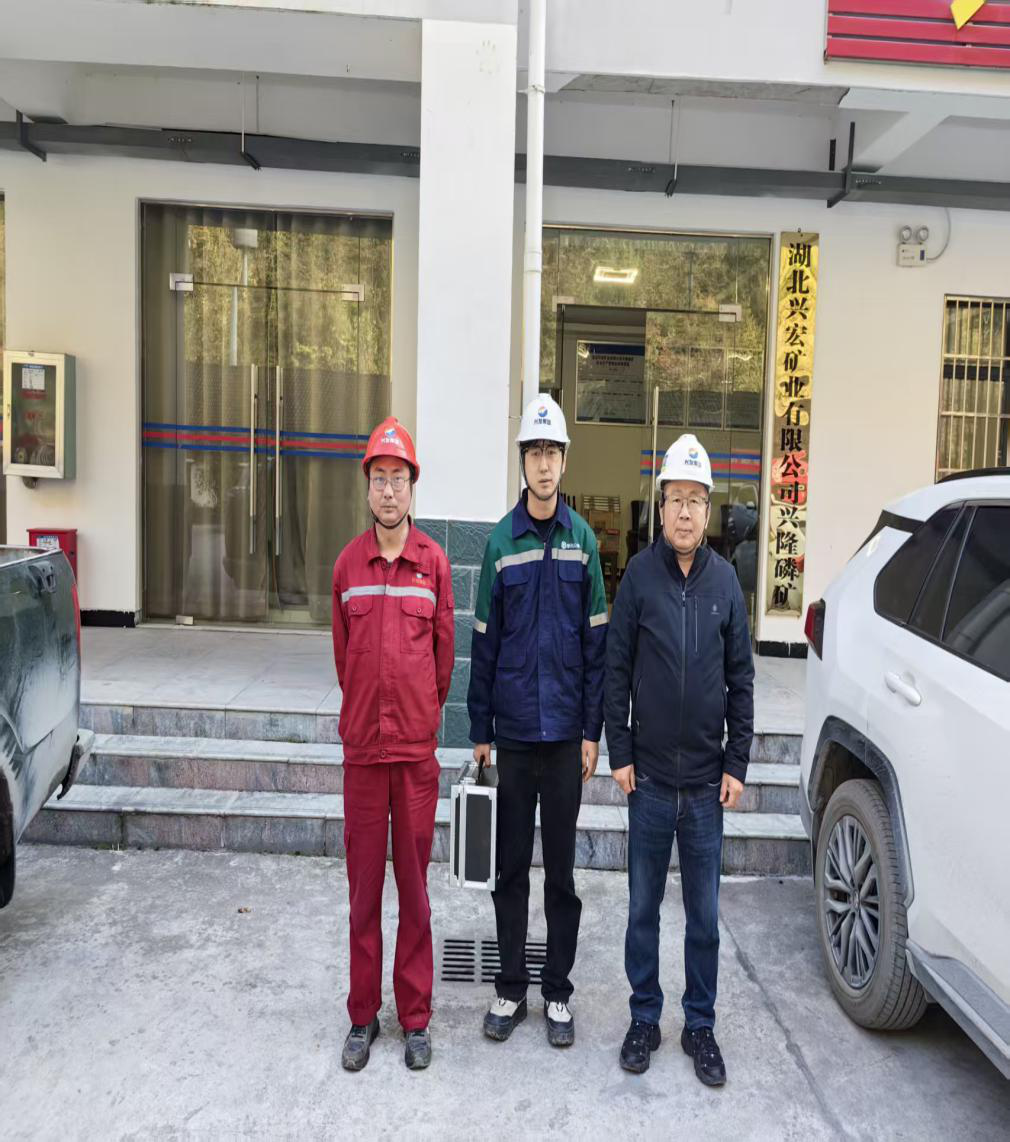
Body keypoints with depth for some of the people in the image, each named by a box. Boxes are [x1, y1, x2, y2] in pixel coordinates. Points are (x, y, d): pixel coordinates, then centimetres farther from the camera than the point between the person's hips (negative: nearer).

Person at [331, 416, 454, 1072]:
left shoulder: (434, 562, -1)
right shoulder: (348, 563, 3)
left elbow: (444, 649, 5)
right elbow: (343, 652, 11)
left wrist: (426, 715, 10)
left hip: (417, 747, -1)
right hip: (363, 746, 1)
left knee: (415, 886, 9)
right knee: (364, 886, 10)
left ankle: (416, 1018, 25)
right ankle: (363, 1016, 27)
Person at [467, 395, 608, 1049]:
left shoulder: (583, 540, 0)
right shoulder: (502, 541, 1)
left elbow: (596, 641, 1)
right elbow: (484, 642, 3)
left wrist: (592, 730, -2)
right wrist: (481, 729, 2)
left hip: (565, 731, 0)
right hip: (513, 731, 1)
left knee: (561, 871, 11)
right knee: (511, 870, 12)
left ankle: (558, 994, 27)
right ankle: (511, 990, 28)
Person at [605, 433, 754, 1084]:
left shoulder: (725, 580, 1)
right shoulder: (640, 575, -4)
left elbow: (741, 679, 4)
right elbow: (617, 671, -1)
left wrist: (737, 764, 1)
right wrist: (620, 754, -4)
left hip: (707, 781, 1)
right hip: (650, 776, -1)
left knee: (705, 914, 12)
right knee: (644, 907, 12)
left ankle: (701, 1026, 30)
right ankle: (645, 1018, 30)